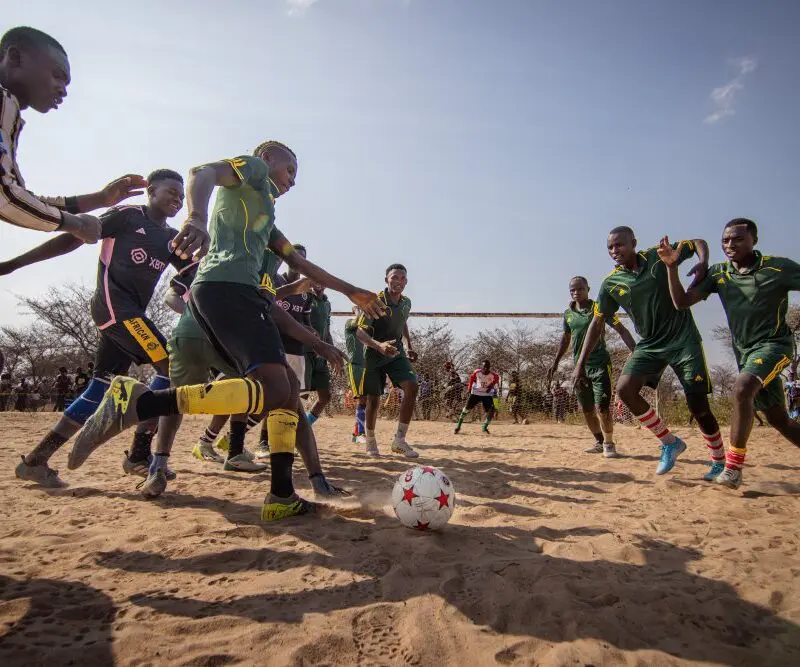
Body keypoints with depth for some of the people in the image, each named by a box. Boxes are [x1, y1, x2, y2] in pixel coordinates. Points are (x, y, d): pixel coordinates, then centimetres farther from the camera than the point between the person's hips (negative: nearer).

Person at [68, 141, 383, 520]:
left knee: (287, 388, 9)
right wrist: (197, 217, -31)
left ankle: (282, 497, 3)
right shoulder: (252, 166, 14)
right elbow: (201, 173, -8)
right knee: (273, 389, -23)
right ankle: (137, 402, -26)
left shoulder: (264, 211, 37)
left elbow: (298, 262, 39)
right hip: (229, 286, -10)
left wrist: (350, 291, 42)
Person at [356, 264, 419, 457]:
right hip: (375, 354, -4)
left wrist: (409, 346, 18)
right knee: (373, 398, 1)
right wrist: (379, 345, -41)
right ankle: (370, 441, 25)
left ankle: (399, 440, -7)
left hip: (396, 352, 4)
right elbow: (360, 331, -24)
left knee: (411, 387, -17)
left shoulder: (406, 303, 0)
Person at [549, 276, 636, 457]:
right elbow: (566, 338, 19)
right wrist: (555, 363, 18)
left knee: (602, 407, -11)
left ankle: (609, 444, 6)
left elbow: (621, 330, -8)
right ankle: (599, 442, 26)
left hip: (600, 364, -5)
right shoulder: (568, 312, 7)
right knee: (586, 409, 10)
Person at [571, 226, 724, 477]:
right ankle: (670, 442, 3)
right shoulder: (611, 283, -1)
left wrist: (703, 263, -14)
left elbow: (698, 243, 10)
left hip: (684, 340, -3)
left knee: (698, 405, -5)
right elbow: (597, 323, 2)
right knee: (624, 388, -16)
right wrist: (581, 363, -2)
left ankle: (720, 463, 19)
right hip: (649, 345, 3)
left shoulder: (659, 256, -6)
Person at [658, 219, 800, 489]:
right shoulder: (718, 273, -1)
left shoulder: (778, 268, -12)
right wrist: (672, 266, -19)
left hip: (774, 344, -5)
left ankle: (733, 468, -23)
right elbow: (682, 302, -7)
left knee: (742, 389, -30)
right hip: (744, 350, 5)